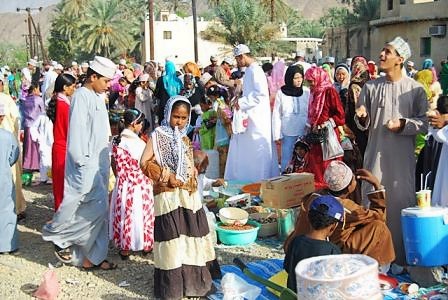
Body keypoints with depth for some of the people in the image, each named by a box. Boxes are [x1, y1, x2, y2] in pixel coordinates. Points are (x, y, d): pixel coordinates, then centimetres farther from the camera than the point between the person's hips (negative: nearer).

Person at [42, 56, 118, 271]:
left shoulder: (98, 98, 13)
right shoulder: (81, 96, -13)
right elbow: (77, 132, -18)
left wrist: (105, 160, 14)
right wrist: (81, 161, -19)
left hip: (99, 162, 9)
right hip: (86, 164, -9)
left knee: (98, 209, 9)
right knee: (95, 206, -11)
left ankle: (91, 256, 16)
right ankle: (58, 235, 8)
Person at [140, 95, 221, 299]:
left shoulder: (185, 138, 15)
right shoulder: (158, 135, -5)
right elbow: (144, 162, -11)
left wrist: (192, 179, 5)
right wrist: (166, 176, -16)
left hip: (189, 194, 7)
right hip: (168, 195, -7)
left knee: (192, 234, 11)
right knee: (172, 237, -3)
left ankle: (193, 280, 25)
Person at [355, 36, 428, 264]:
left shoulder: (414, 89, -2)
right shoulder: (371, 87, 5)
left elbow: (424, 123, -2)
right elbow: (364, 125, 9)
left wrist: (403, 124, -17)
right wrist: (362, 117, -12)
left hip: (402, 158, -2)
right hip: (375, 154, 2)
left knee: (401, 202, 3)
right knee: (371, 202, 5)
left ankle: (401, 256, 16)